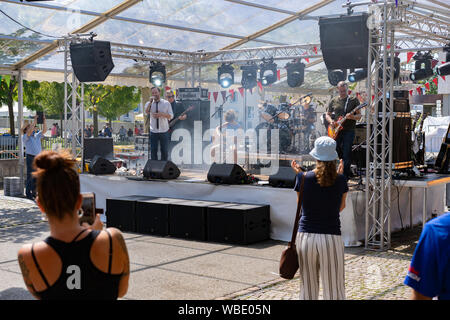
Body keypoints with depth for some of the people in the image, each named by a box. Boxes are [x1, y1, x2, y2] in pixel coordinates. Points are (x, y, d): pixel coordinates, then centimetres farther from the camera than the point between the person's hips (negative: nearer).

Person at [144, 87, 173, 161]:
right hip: (153, 131, 0)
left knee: (165, 151, 7)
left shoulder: (166, 103, 2)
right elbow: (146, 112, -16)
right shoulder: (149, 103, 4)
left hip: (164, 131, 0)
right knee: (153, 151, 3)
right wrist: (151, 102, -23)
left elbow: (171, 116, -2)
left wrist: (161, 114, -17)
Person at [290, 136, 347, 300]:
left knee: (308, 289, 12)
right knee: (334, 291, 6)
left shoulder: (303, 178, -4)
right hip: (331, 238, -1)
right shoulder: (340, 180, -4)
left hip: (306, 236, 1)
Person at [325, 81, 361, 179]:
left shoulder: (354, 100, 3)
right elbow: (327, 115, 16)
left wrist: (352, 117, -21)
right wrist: (331, 121, -5)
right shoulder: (333, 101, 11)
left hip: (348, 131, -3)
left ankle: (345, 176, 0)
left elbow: (359, 115, 1)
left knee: (346, 154, -7)